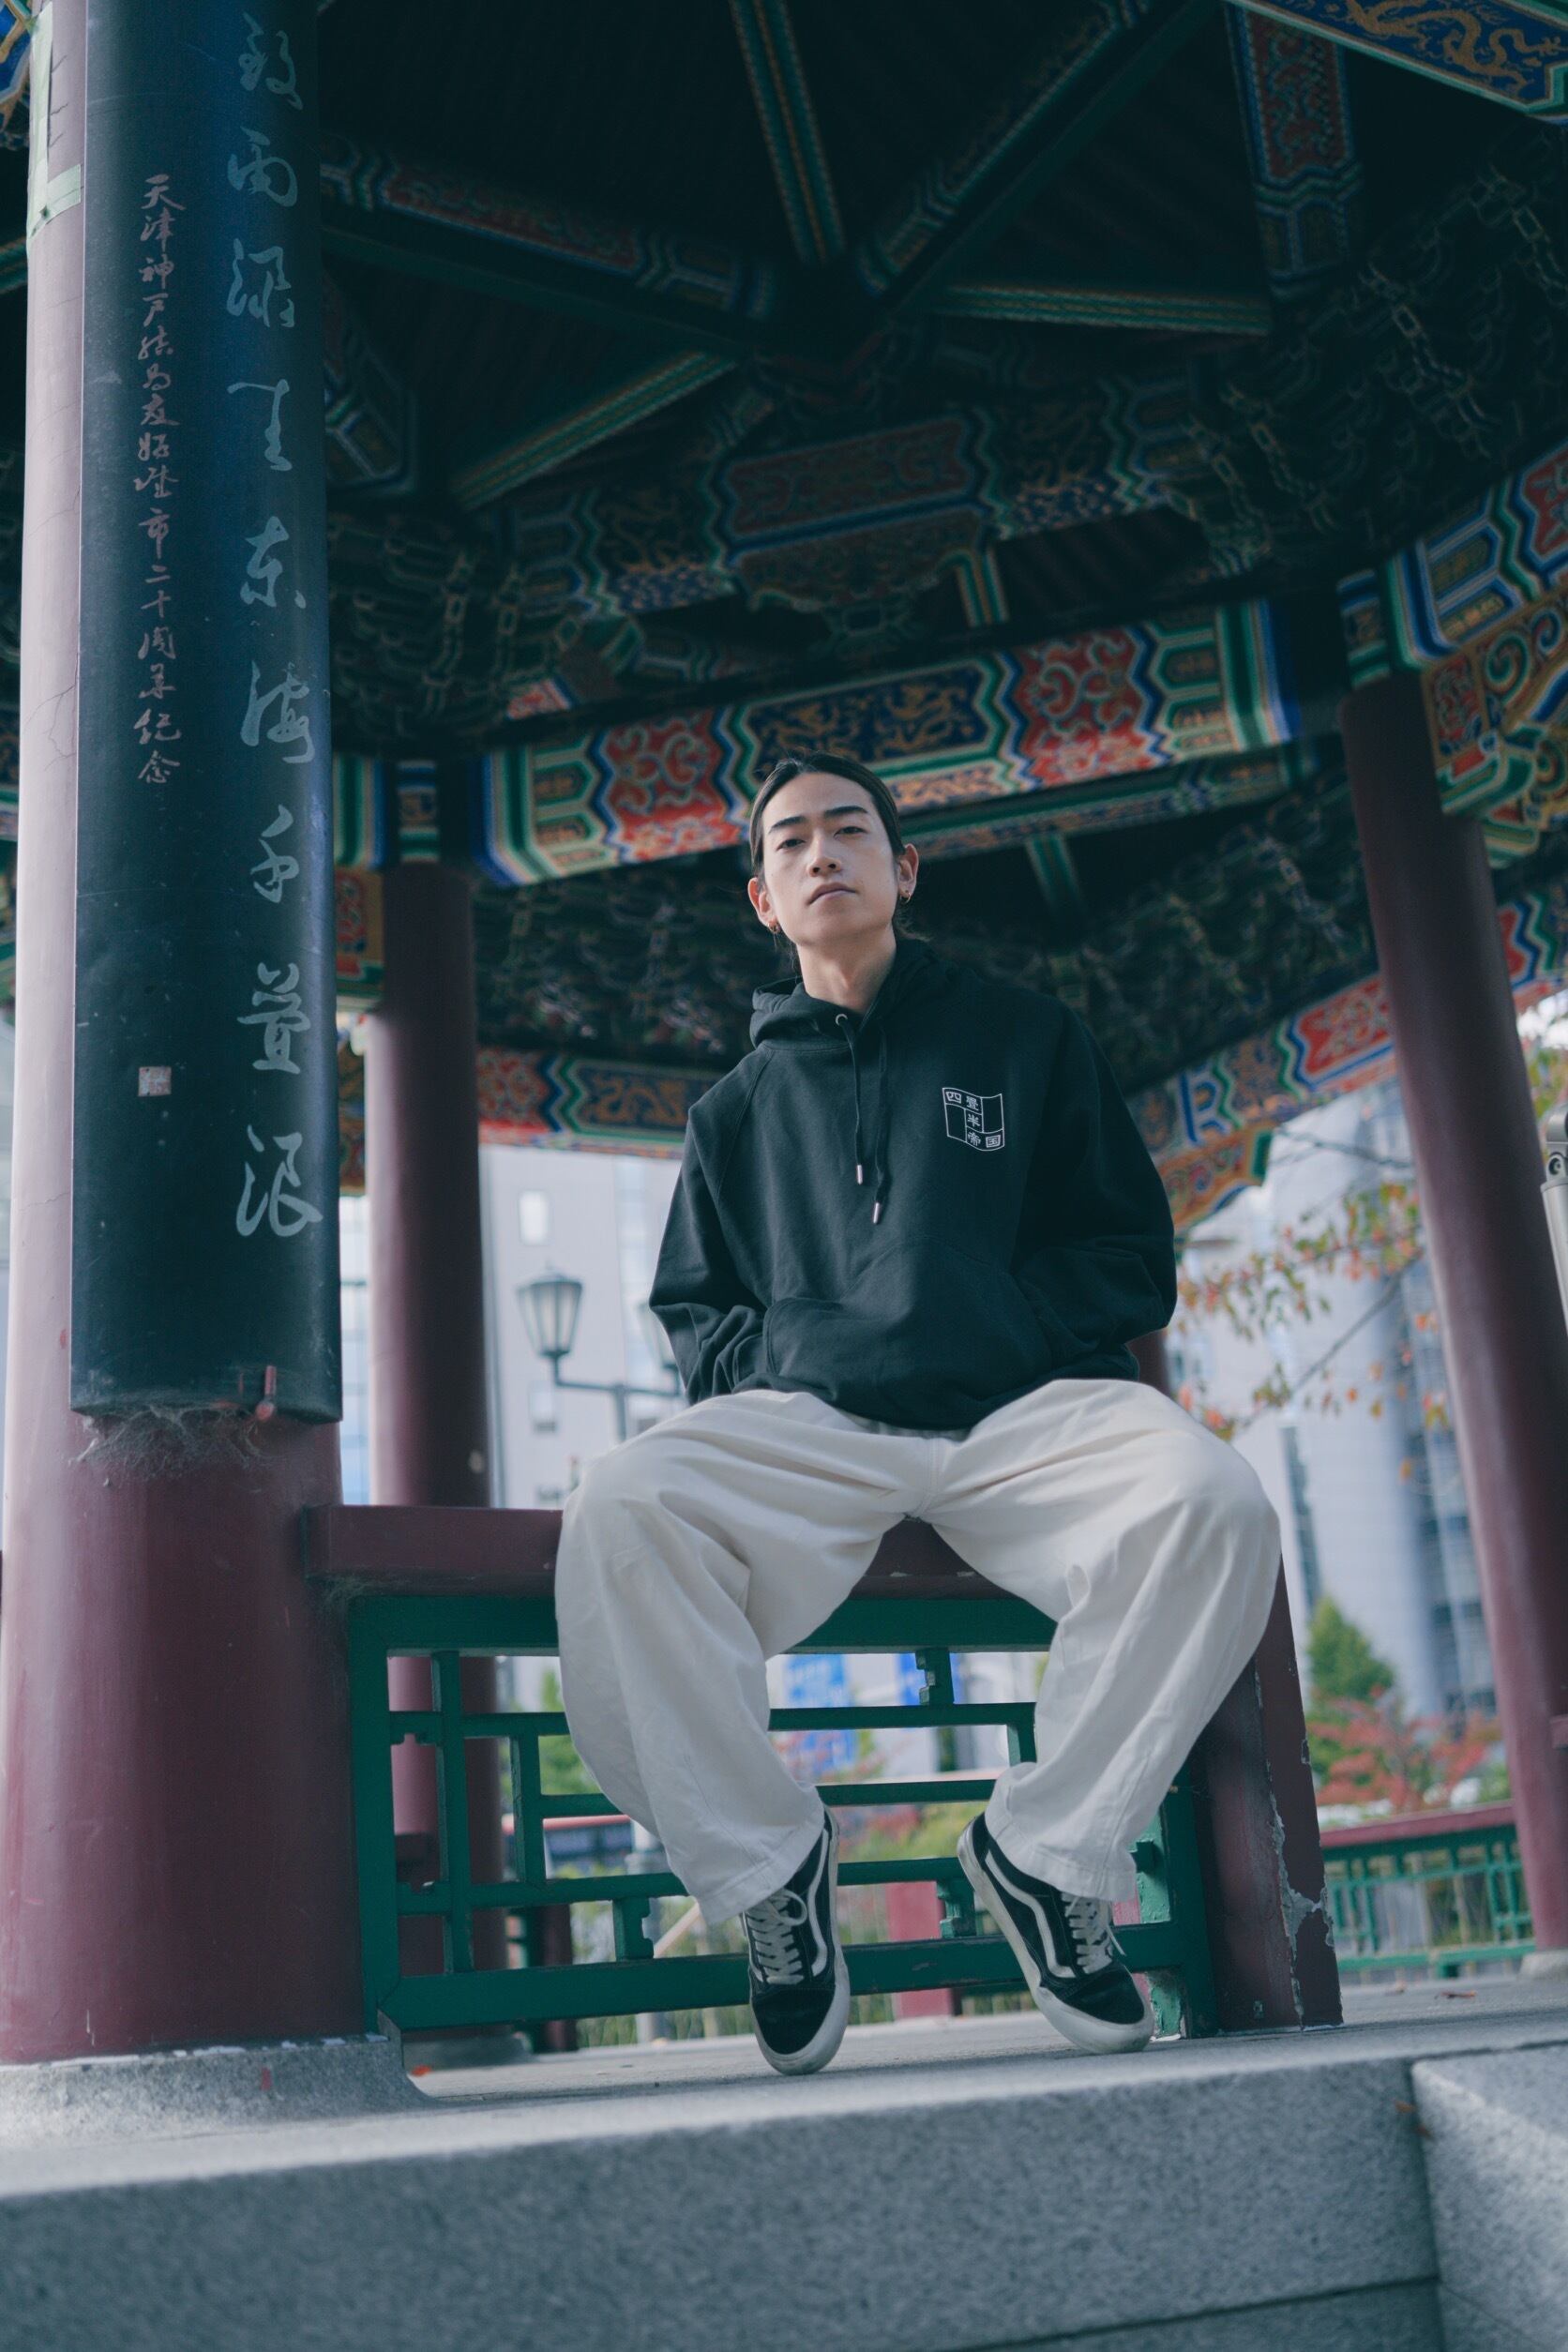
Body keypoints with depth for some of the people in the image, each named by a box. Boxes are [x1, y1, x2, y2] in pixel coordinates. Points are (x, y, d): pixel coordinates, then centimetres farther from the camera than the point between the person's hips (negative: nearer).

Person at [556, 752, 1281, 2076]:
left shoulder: (1027, 1040, 20)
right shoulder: (740, 1109, 25)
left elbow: (1134, 1260, 14)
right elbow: (693, 1315, 22)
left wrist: (993, 1320, -4)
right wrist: (789, 1351, -1)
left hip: (1027, 1407, 0)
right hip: (807, 1426, 1)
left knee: (1211, 1502, -32)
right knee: (622, 1516, -31)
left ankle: (1049, 1850, -12)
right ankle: (767, 1862, -12)